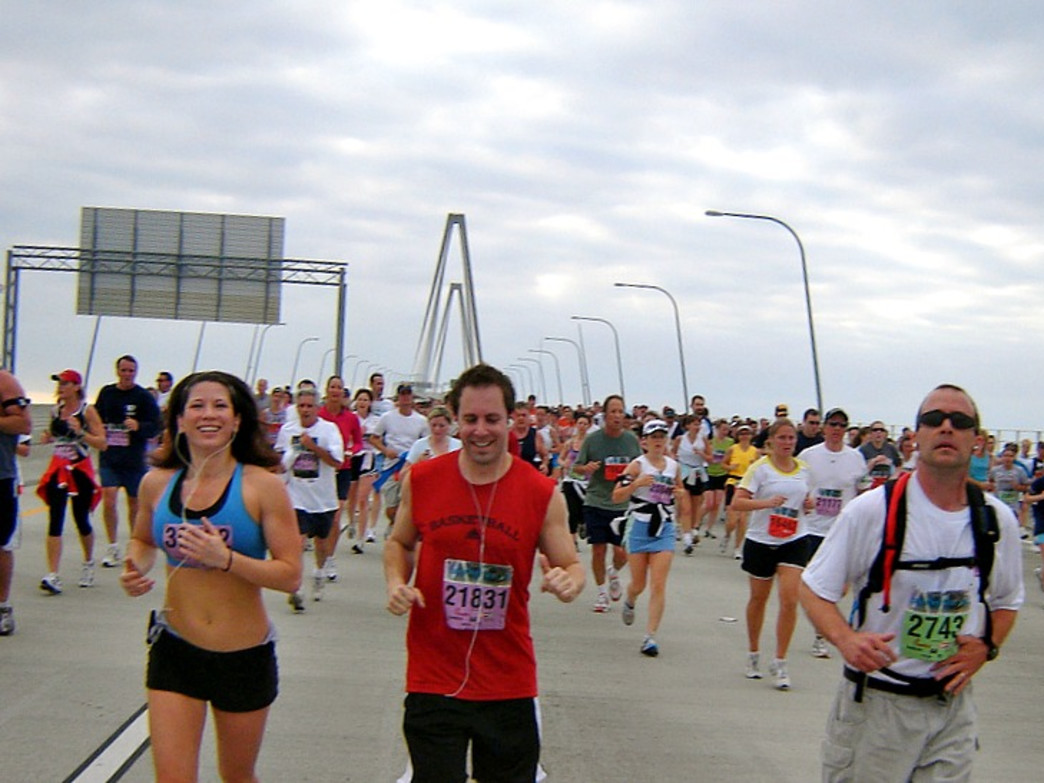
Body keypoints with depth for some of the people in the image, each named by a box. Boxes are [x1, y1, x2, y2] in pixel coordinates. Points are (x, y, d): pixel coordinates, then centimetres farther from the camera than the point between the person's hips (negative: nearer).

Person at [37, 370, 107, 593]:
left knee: (81, 520, 8)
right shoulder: (56, 410, 6)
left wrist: (81, 432, -25)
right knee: (55, 520, -8)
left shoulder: (87, 411, -8)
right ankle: (52, 576, -12)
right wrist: (48, 437, 1)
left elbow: (102, 444, -11)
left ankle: (88, 563, 35)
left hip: (81, 470, -3)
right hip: (58, 469, 3)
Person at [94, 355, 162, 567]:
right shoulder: (106, 393, 7)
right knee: (108, 500, -11)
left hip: (134, 459, -1)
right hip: (109, 458, 2)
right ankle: (113, 548, -1)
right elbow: (97, 420, 17)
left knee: (135, 503, 10)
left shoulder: (144, 397, -3)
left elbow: (155, 426, -6)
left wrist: (139, 426, -25)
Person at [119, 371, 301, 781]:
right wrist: (135, 569, -2)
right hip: (175, 650, 2)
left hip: (245, 655, -1)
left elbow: (290, 575, -15)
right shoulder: (157, 483, -1)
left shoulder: (262, 486, -11)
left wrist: (225, 559, -28)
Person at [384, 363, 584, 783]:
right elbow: (400, 543, 14)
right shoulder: (421, 480, -2)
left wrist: (568, 582, -22)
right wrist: (397, 582, -6)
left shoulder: (542, 493, -6)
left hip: (509, 681, 0)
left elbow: (571, 566, 2)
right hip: (433, 678, 0)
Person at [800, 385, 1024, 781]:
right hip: (874, 703, -3)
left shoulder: (998, 520, 1)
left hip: (953, 706, 3)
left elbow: (1007, 601, 17)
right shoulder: (871, 510, -11)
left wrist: (986, 646, -3)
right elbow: (814, 588, -5)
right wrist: (845, 638, -24)